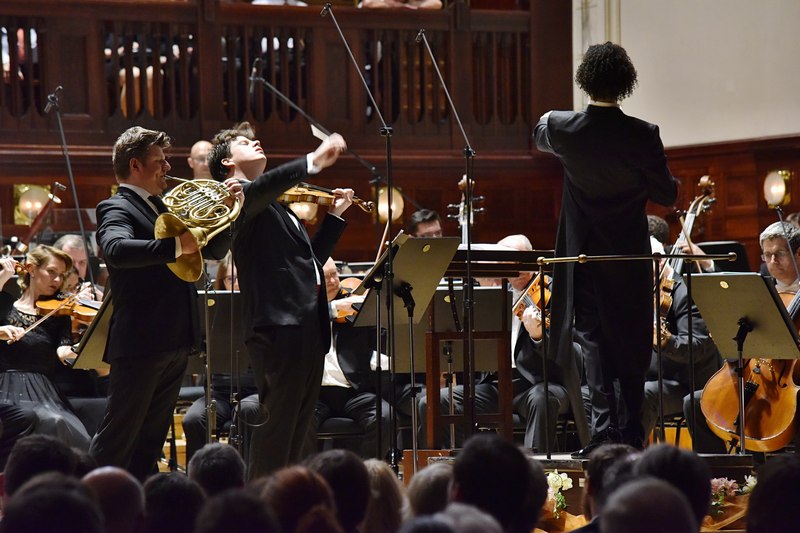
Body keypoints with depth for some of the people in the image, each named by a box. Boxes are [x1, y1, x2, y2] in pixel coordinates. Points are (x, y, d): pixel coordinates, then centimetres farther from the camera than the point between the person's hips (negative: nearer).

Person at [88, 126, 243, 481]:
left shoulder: (164, 208, 18)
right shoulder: (116, 209, -9)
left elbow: (214, 249, 21)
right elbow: (116, 249, -32)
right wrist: (176, 246, -38)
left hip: (175, 343, 9)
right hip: (140, 343, -9)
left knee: (150, 441, 12)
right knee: (117, 441, -6)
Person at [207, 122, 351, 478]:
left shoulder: (275, 207, 27)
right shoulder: (240, 195, -1)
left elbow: (311, 258, 30)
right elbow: (264, 185, -26)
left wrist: (335, 215, 26)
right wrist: (313, 161, -34)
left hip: (308, 325, 9)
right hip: (278, 326, -9)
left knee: (298, 427, 10)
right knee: (277, 424, -10)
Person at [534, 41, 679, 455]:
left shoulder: (563, 129, -10)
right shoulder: (643, 136, -16)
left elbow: (539, 137, 16)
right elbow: (665, 195, -8)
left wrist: (545, 121, 40)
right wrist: (674, 184, 16)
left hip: (585, 255, 1)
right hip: (630, 257, 0)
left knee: (593, 339, 5)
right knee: (631, 341, 10)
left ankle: (605, 427, -7)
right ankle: (633, 432, 15)